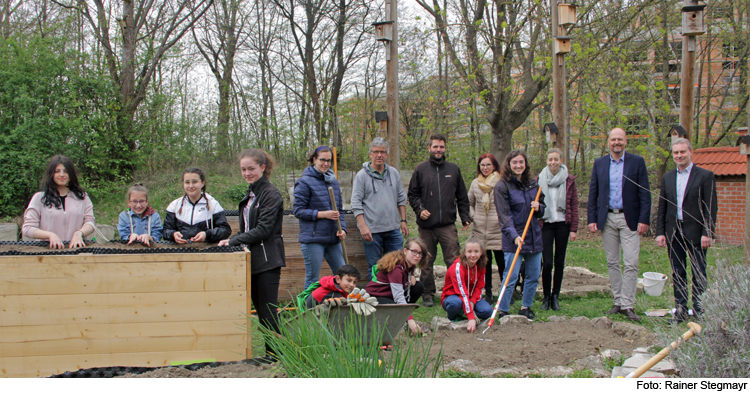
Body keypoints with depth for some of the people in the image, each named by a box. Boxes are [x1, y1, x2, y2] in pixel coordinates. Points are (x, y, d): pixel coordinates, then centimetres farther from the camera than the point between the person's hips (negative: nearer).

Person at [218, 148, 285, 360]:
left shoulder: (271, 194, -11)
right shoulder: (249, 195, 16)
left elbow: (263, 230, -18)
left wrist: (233, 241, -16)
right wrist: (232, 239, 1)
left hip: (267, 260, -9)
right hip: (252, 259, 9)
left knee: (268, 309, -5)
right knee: (259, 307, 10)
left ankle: (274, 352, 4)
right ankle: (273, 349, 18)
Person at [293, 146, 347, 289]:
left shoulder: (333, 181, 15)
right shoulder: (305, 182, -6)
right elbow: (298, 210, -10)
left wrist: (342, 229, 3)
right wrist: (322, 214, -17)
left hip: (333, 239, 6)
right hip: (313, 238, -6)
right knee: (313, 278, 0)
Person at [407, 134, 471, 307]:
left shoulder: (453, 169, 12)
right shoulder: (421, 169, 6)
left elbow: (462, 197, 16)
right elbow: (412, 194, 9)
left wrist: (465, 217, 8)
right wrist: (419, 209, -8)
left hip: (448, 224, 1)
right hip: (426, 225, 0)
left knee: (454, 261, -6)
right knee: (426, 262, 6)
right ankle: (427, 294, 15)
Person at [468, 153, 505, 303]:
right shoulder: (475, 183, 10)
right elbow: (469, 203, 23)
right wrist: (472, 216, 7)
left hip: (498, 230, -4)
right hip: (480, 230, 4)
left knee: (502, 263, -2)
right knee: (484, 263, 9)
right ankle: (488, 293, 18)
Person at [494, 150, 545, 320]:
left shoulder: (533, 184, 10)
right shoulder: (502, 186, -8)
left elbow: (543, 208, 21)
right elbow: (504, 215, -16)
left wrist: (538, 207, -4)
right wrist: (514, 236, -28)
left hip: (534, 236, 6)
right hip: (513, 238, -6)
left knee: (534, 275, 10)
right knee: (511, 277, -8)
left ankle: (526, 307, 26)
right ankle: (503, 311, 3)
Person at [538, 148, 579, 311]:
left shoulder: (569, 180, 2)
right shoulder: (539, 180, 3)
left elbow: (574, 206, 3)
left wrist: (574, 229, -1)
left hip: (562, 224, 1)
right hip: (545, 224, 0)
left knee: (559, 262, 5)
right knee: (547, 262, -7)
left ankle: (555, 296, 16)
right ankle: (546, 296, 7)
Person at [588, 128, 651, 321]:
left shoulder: (637, 162, 1)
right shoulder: (599, 163, 9)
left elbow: (644, 193, -2)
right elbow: (593, 193, 9)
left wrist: (644, 220, -9)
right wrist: (592, 219, 1)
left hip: (629, 219, -3)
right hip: (607, 219, 3)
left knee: (631, 263, -7)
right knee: (612, 263, 8)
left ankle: (627, 305, -4)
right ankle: (618, 302, 16)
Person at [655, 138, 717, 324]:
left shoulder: (705, 176, -1)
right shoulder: (668, 177, 12)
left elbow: (711, 208, -6)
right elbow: (662, 208, 12)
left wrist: (707, 233, -12)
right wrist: (660, 232, 4)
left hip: (695, 232, -4)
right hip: (673, 232, 4)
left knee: (699, 274, 2)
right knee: (678, 273, 8)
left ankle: (699, 309, 11)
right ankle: (680, 309, 15)